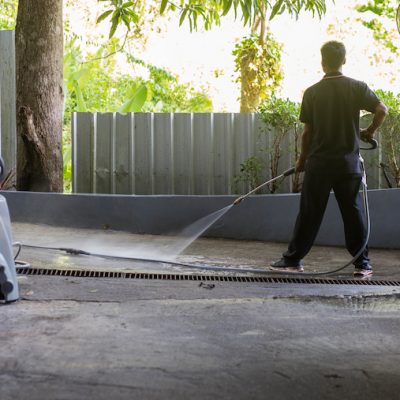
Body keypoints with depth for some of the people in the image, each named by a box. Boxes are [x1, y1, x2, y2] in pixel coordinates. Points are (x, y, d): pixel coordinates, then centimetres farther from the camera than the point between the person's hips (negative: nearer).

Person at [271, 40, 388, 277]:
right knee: (353, 213, 6)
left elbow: (308, 131, 1)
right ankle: (362, 263, 8)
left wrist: (302, 159, 12)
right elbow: (382, 110, -11)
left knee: (310, 214, 5)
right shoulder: (357, 87, 0)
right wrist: (370, 132, 6)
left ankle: (293, 260, 10)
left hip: (319, 162, 0)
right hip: (349, 163, 1)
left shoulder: (312, 92, 0)